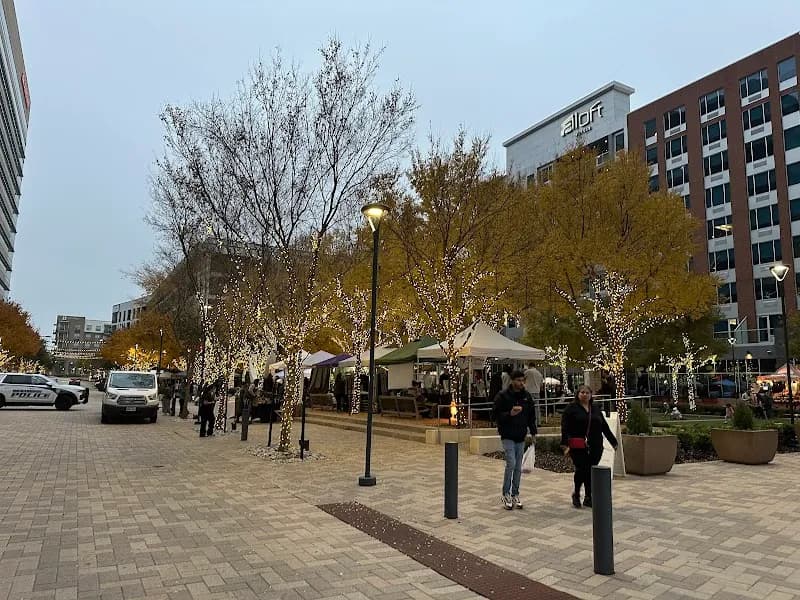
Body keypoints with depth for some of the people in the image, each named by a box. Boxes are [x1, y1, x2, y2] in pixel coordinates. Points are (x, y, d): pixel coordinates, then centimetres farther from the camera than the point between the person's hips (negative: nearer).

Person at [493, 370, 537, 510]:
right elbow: (496, 414, -11)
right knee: (511, 464, -12)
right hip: (508, 436, -5)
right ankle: (506, 495, 4)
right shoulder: (503, 396, -10)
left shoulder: (526, 396, 6)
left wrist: (533, 431, 7)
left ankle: (515, 495, 21)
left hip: (521, 437, 5)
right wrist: (510, 414, -26)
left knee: (518, 467, 9)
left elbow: (532, 415, 15)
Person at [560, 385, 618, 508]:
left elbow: (605, 427, 18)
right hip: (578, 447, -4)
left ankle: (588, 498, 18)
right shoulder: (571, 408, -1)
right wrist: (565, 444, -18)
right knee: (581, 470, -7)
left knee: (591, 472, 5)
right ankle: (576, 494, 17)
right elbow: (565, 427, -8)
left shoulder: (596, 409, 15)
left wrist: (613, 442, 16)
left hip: (595, 447, 4)